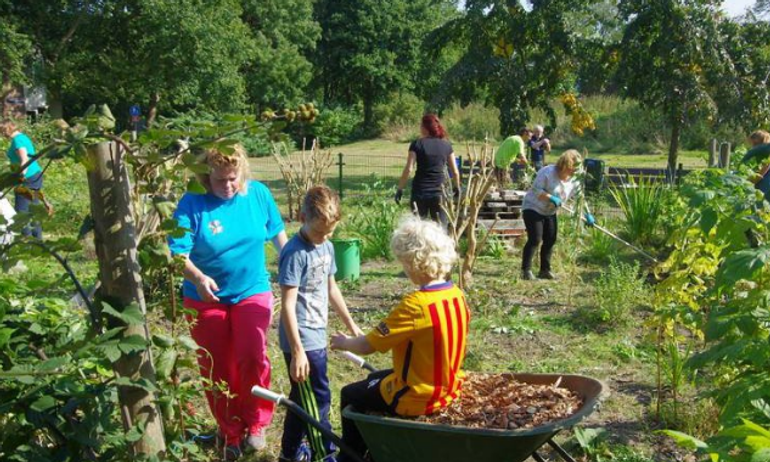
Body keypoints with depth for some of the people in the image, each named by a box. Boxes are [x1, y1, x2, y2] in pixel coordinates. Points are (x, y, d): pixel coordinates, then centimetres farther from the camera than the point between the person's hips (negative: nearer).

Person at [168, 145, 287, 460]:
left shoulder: (258, 194, -7)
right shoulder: (192, 204, -16)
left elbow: (278, 233, 6)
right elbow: (178, 254, -21)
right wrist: (198, 278, -38)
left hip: (252, 292, 1)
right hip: (206, 297, 0)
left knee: (252, 357, -11)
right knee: (216, 367, 9)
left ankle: (255, 425, 13)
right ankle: (230, 431, 28)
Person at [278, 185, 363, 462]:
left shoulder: (327, 247, 6)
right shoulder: (295, 253, -19)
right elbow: (288, 306, -20)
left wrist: (351, 324, 23)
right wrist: (297, 351, -22)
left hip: (317, 337, 9)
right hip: (301, 341, -8)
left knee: (304, 398, 19)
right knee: (318, 400, -1)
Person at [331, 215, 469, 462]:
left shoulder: (415, 305, -29)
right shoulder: (457, 296, -5)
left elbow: (367, 345, -21)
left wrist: (344, 342, 0)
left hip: (416, 398, -8)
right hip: (447, 388, 8)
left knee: (350, 396, 15)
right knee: (374, 379, 29)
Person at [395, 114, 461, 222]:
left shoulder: (417, 144, -3)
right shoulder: (446, 145, 4)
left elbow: (408, 169, -11)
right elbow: (455, 172, 7)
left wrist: (400, 189, -4)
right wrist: (457, 187, 24)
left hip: (419, 192, -1)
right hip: (439, 192, 2)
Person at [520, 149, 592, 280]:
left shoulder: (573, 180, -1)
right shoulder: (547, 172, -22)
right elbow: (536, 190, -24)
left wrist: (587, 214, -7)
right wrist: (551, 198, -32)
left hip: (550, 212, 8)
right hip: (533, 209, -8)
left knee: (550, 240, 6)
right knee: (535, 240, -15)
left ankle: (545, 270, 17)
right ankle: (526, 270, -9)